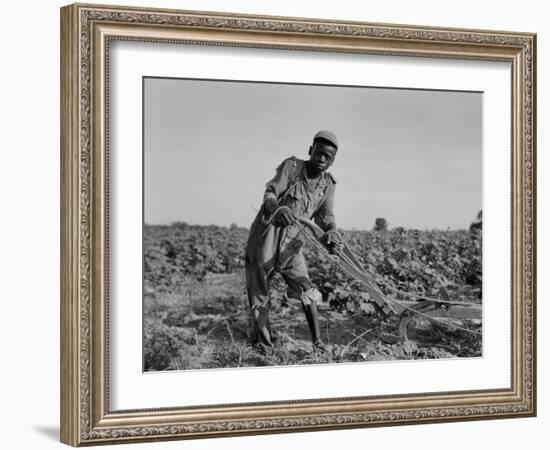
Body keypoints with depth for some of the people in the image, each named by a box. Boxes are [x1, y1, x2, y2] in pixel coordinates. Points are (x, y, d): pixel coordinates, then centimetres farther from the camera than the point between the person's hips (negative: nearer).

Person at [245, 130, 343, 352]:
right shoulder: (291, 167, -11)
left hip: (291, 244, 3)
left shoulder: (328, 185, 0)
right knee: (259, 296, 5)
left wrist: (331, 231, -36)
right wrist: (278, 208, -48)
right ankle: (264, 346, 18)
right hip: (264, 240, -3)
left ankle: (318, 343, 1)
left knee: (307, 293, -7)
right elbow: (269, 194, -23)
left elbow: (325, 215, -11)